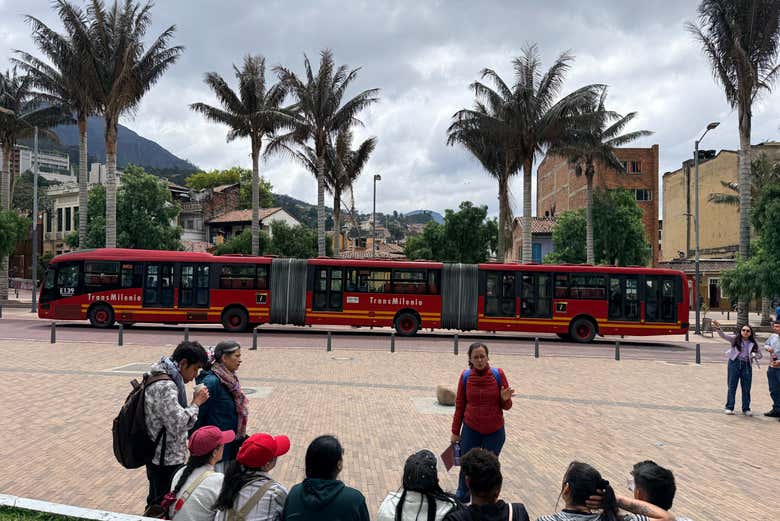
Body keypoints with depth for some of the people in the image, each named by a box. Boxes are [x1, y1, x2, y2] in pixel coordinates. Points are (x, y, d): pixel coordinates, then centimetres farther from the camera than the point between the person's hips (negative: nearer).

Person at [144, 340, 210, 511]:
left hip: (159, 458, 10)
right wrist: (196, 403, -15)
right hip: (167, 462, -10)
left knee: (155, 505, 22)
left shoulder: (162, 378, 7)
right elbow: (178, 425, -26)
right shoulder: (165, 386, -24)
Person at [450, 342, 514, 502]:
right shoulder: (465, 376, -8)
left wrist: (505, 399, -27)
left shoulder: (498, 374, -11)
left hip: (494, 432, -1)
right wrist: (455, 431, 5)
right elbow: (460, 405, 1)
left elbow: (506, 406, -4)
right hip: (470, 430, 1)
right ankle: (461, 500, 33)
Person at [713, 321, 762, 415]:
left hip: (747, 365, 2)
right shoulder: (735, 339, -1)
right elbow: (723, 336, -16)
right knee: (732, 386, 3)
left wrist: (754, 355, -11)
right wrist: (718, 328, -35)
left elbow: (759, 354, 13)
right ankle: (729, 407, 9)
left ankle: (746, 409, 20)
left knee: (746, 388, 8)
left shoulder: (753, 343, 6)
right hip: (734, 363, -2)